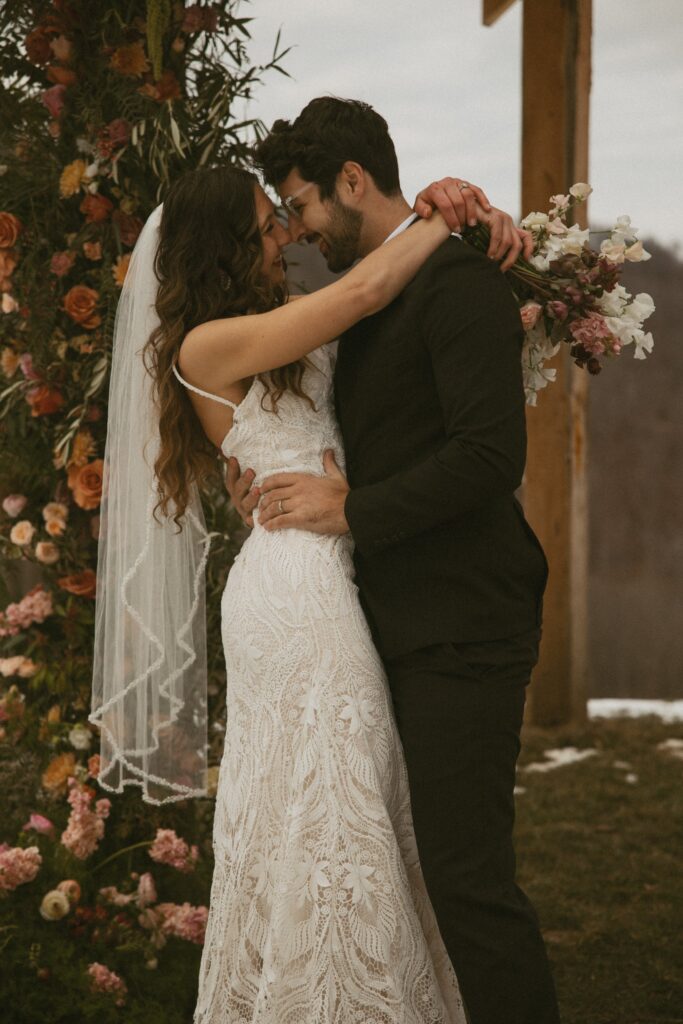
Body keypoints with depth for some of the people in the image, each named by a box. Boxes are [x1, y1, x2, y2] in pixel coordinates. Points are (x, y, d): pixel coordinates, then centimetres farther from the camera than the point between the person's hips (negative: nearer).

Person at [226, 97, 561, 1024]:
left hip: (459, 629, -10)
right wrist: (281, 480, 7)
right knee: (441, 860, 12)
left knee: (467, 872, -9)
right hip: (409, 627, 10)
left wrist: (350, 509, -15)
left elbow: (491, 454, -22)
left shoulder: (457, 279, -13)